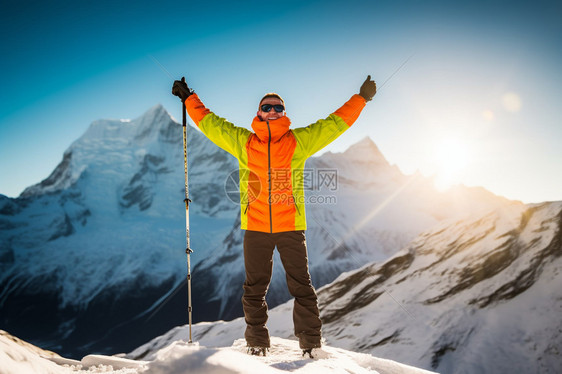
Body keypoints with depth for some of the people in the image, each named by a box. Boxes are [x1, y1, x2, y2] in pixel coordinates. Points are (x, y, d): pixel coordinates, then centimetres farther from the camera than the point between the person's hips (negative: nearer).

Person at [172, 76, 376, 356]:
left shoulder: (299, 141, 6)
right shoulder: (242, 141, 9)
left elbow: (335, 123, 12)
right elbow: (209, 122, 19)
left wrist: (361, 98, 13)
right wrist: (189, 98, 23)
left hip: (291, 227, -1)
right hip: (255, 228, 1)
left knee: (301, 286, 4)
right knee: (254, 289, 10)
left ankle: (311, 344, 17)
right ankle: (257, 345, 25)